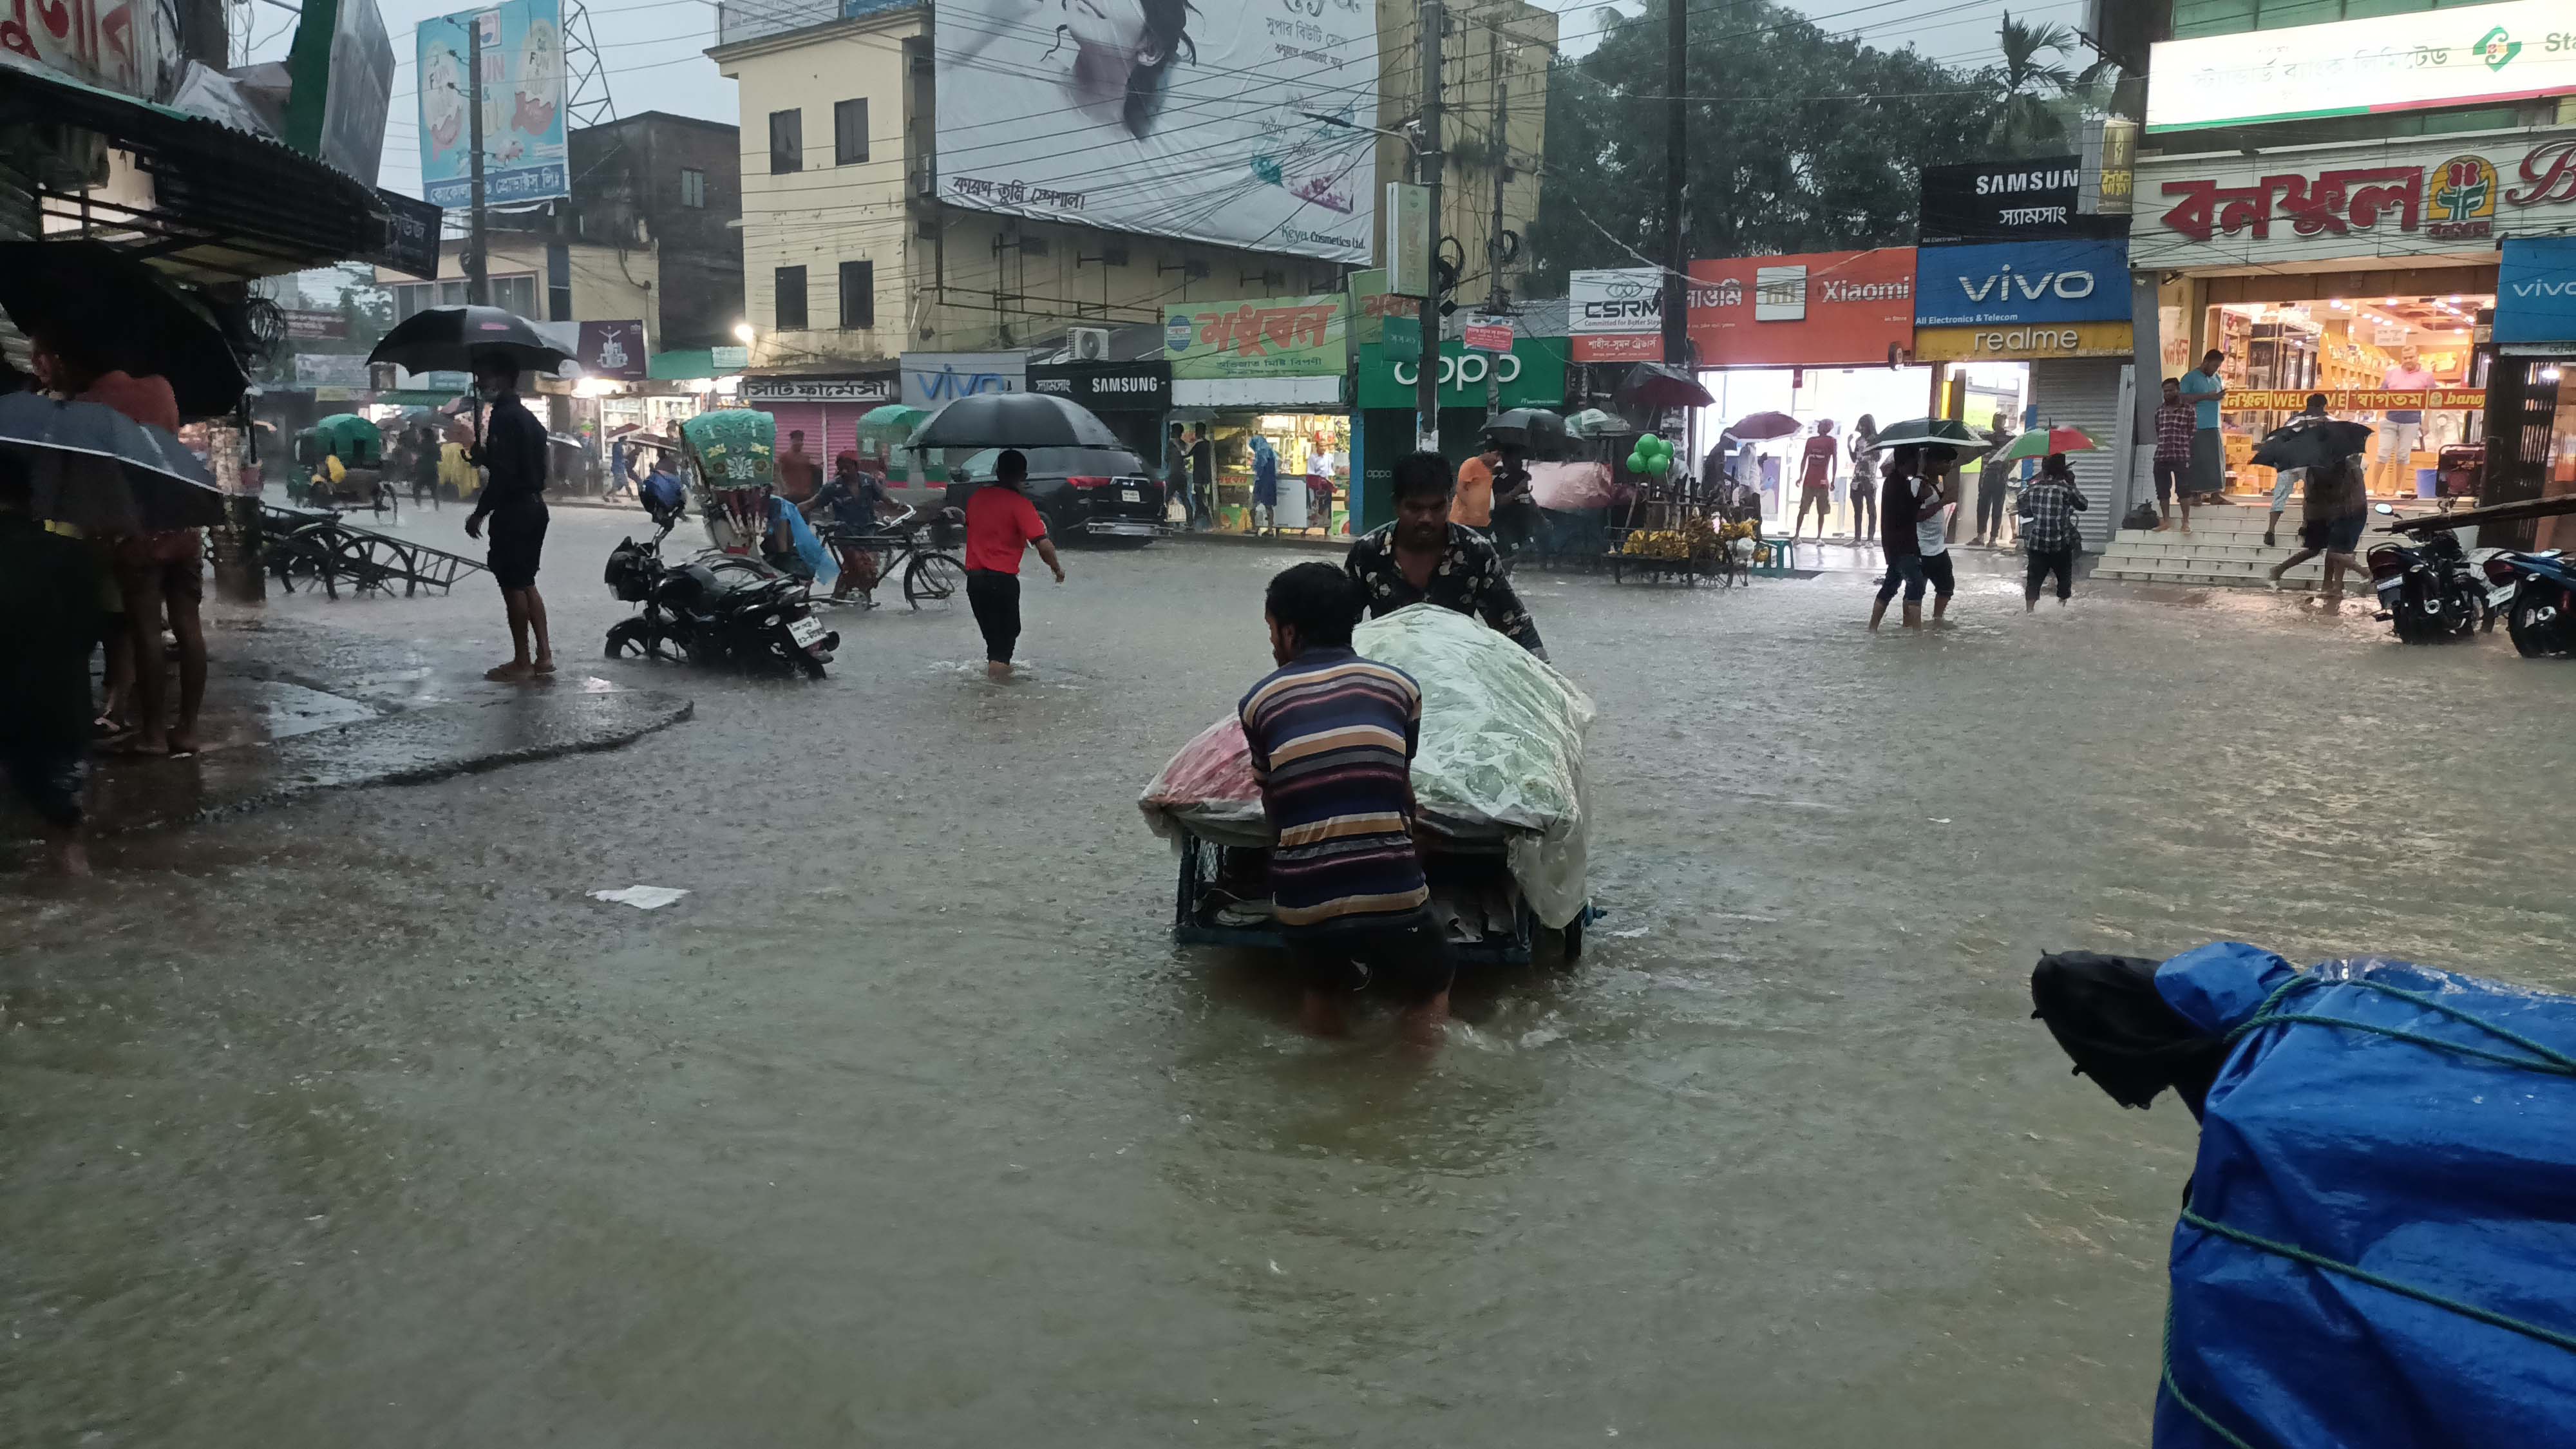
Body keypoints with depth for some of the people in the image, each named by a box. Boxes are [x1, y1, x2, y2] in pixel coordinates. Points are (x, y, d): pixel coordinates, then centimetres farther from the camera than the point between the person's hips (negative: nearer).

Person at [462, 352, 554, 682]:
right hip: (534, 506, 10)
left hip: (513, 511, -10)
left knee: (513, 586, -3)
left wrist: (479, 514, -17)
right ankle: (544, 657, 13)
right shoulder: (527, 416, 15)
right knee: (526, 583, 14)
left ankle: (522, 662, 2)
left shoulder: (503, 417, -16)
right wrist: (481, 454, 14)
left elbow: (503, 473, -22)